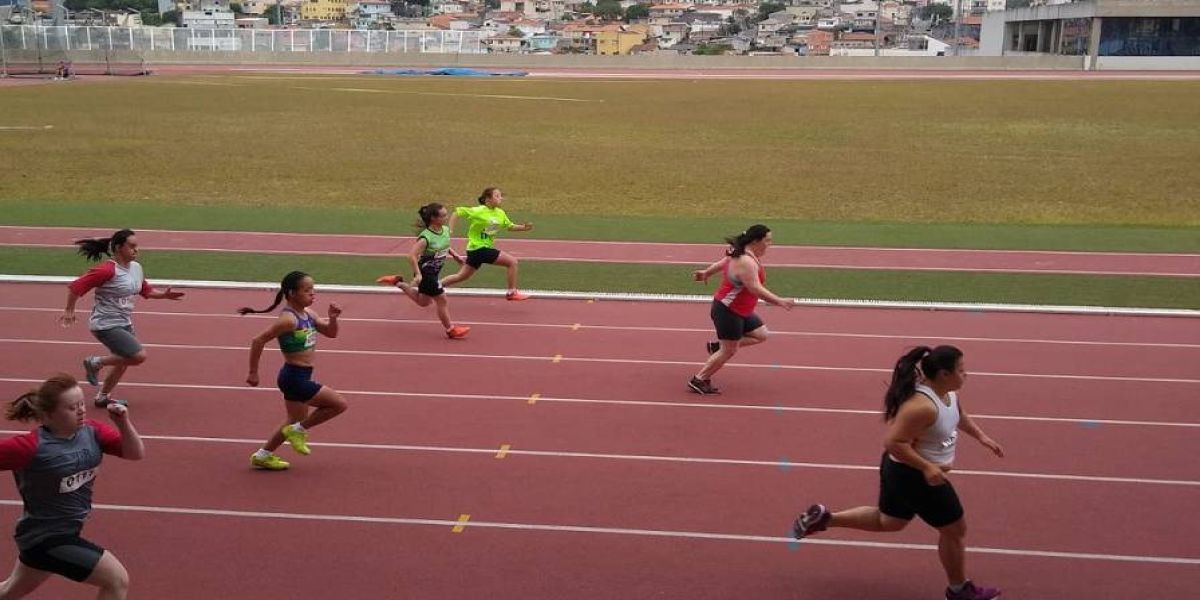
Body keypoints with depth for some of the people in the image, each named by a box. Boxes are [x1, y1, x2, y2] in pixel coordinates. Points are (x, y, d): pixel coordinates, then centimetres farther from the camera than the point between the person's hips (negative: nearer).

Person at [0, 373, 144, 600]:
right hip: (46, 538, -7)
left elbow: (136, 453, -7)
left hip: (66, 532, 7)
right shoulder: (32, 446, -24)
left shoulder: (91, 431, -7)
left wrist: (124, 424, -23)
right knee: (118, 580, -13)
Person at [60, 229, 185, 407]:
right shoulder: (107, 270, -22)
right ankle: (96, 362, 4)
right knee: (139, 356, -17)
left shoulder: (136, 268, 3)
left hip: (125, 324, 9)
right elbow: (75, 287, -19)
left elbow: (146, 290, 19)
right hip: (106, 325, -9)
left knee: (123, 362, 18)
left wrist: (164, 295, 3)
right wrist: (69, 310, -12)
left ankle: (103, 397, 38)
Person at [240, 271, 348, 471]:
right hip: (294, 377, -9)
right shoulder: (288, 319, -20)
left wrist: (333, 318, -7)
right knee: (339, 404, -8)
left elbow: (331, 333, 14)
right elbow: (258, 341, -20)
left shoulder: (309, 314, 5)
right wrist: (253, 373, -14)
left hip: (301, 377, 9)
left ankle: (263, 456, 33)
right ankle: (298, 431, 7)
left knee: (296, 421, 22)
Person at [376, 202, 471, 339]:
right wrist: (418, 274, -30)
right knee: (441, 299, 0)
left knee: (423, 302, 23)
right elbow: (412, 255, -29)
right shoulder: (426, 237, -27)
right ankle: (450, 329, 15)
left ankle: (397, 282, 33)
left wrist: (455, 256, 8)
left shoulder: (445, 230, -3)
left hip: (434, 272, 9)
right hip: (425, 271, -9)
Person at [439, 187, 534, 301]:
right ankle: (512, 292, 0)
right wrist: (450, 230, -16)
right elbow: (457, 212, -13)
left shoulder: (500, 213, 5)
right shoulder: (478, 211, -17)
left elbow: (509, 226, 15)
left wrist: (523, 227, -1)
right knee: (512, 261, -10)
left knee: (462, 276, 18)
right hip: (479, 248, -8)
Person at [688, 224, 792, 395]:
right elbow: (755, 289, -33)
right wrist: (779, 302, -33)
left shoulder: (742, 254, 6)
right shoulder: (747, 262, -26)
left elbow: (721, 263, 20)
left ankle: (717, 346, 16)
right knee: (729, 351, -1)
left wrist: (706, 273, 35)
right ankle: (699, 381, 10)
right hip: (728, 311, -10)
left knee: (761, 335, 12)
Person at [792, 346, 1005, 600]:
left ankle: (824, 518, 28)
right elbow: (894, 443, -32)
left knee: (889, 521, 27)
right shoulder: (922, 406, -34)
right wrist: (927, 467, -32)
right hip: (914, 475, -10)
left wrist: (981, 437, 15)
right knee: (954, 530, 9)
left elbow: (960, 415, 20)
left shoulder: (948, 392, -2)